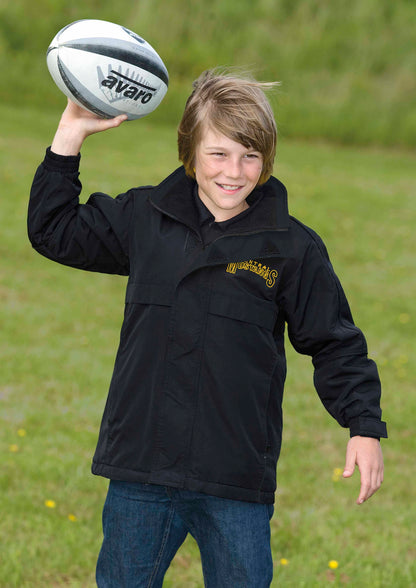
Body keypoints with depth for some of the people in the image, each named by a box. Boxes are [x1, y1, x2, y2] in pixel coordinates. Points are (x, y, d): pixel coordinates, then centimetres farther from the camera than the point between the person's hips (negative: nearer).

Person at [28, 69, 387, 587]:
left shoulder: (293, 248, -1)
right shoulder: (145, 218, 4)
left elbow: (335, 344, 4)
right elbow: (54, 231, 13)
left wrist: (364, 426, -7)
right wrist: (70, 136, 4)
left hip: (238, 485, -2)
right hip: (141, 473, 2)